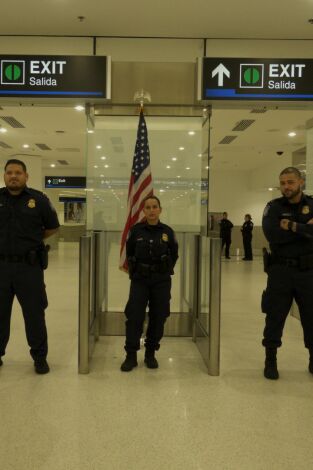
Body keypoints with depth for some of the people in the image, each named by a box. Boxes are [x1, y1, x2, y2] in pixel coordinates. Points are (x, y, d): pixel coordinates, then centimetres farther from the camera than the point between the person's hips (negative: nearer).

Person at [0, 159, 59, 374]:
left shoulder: (38, 199, -3)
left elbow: (53, 227, 9)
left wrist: (32, 241, 6)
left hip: (29, 266, -2)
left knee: (34, 314, 7)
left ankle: (40, 357, 21)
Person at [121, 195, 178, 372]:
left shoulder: (167, 231, -2)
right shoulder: (136, 230, -3)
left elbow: (174, 254, 11)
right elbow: (129, 253, 11)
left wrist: (166, 270, 5)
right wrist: (135, 269, 6)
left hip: (161, 281, 1)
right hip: (139, 279, -1)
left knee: (158, 318, 7)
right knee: (134, 317, -3)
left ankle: (151, 354, 24)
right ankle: (131, 355, 11)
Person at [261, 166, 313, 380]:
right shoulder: (274, 207, 0)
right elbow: (272, 234, -19)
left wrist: (293, 226, -19)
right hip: (280, 271, -1)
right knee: (275, 317, 6)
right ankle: (270, 361, 20)